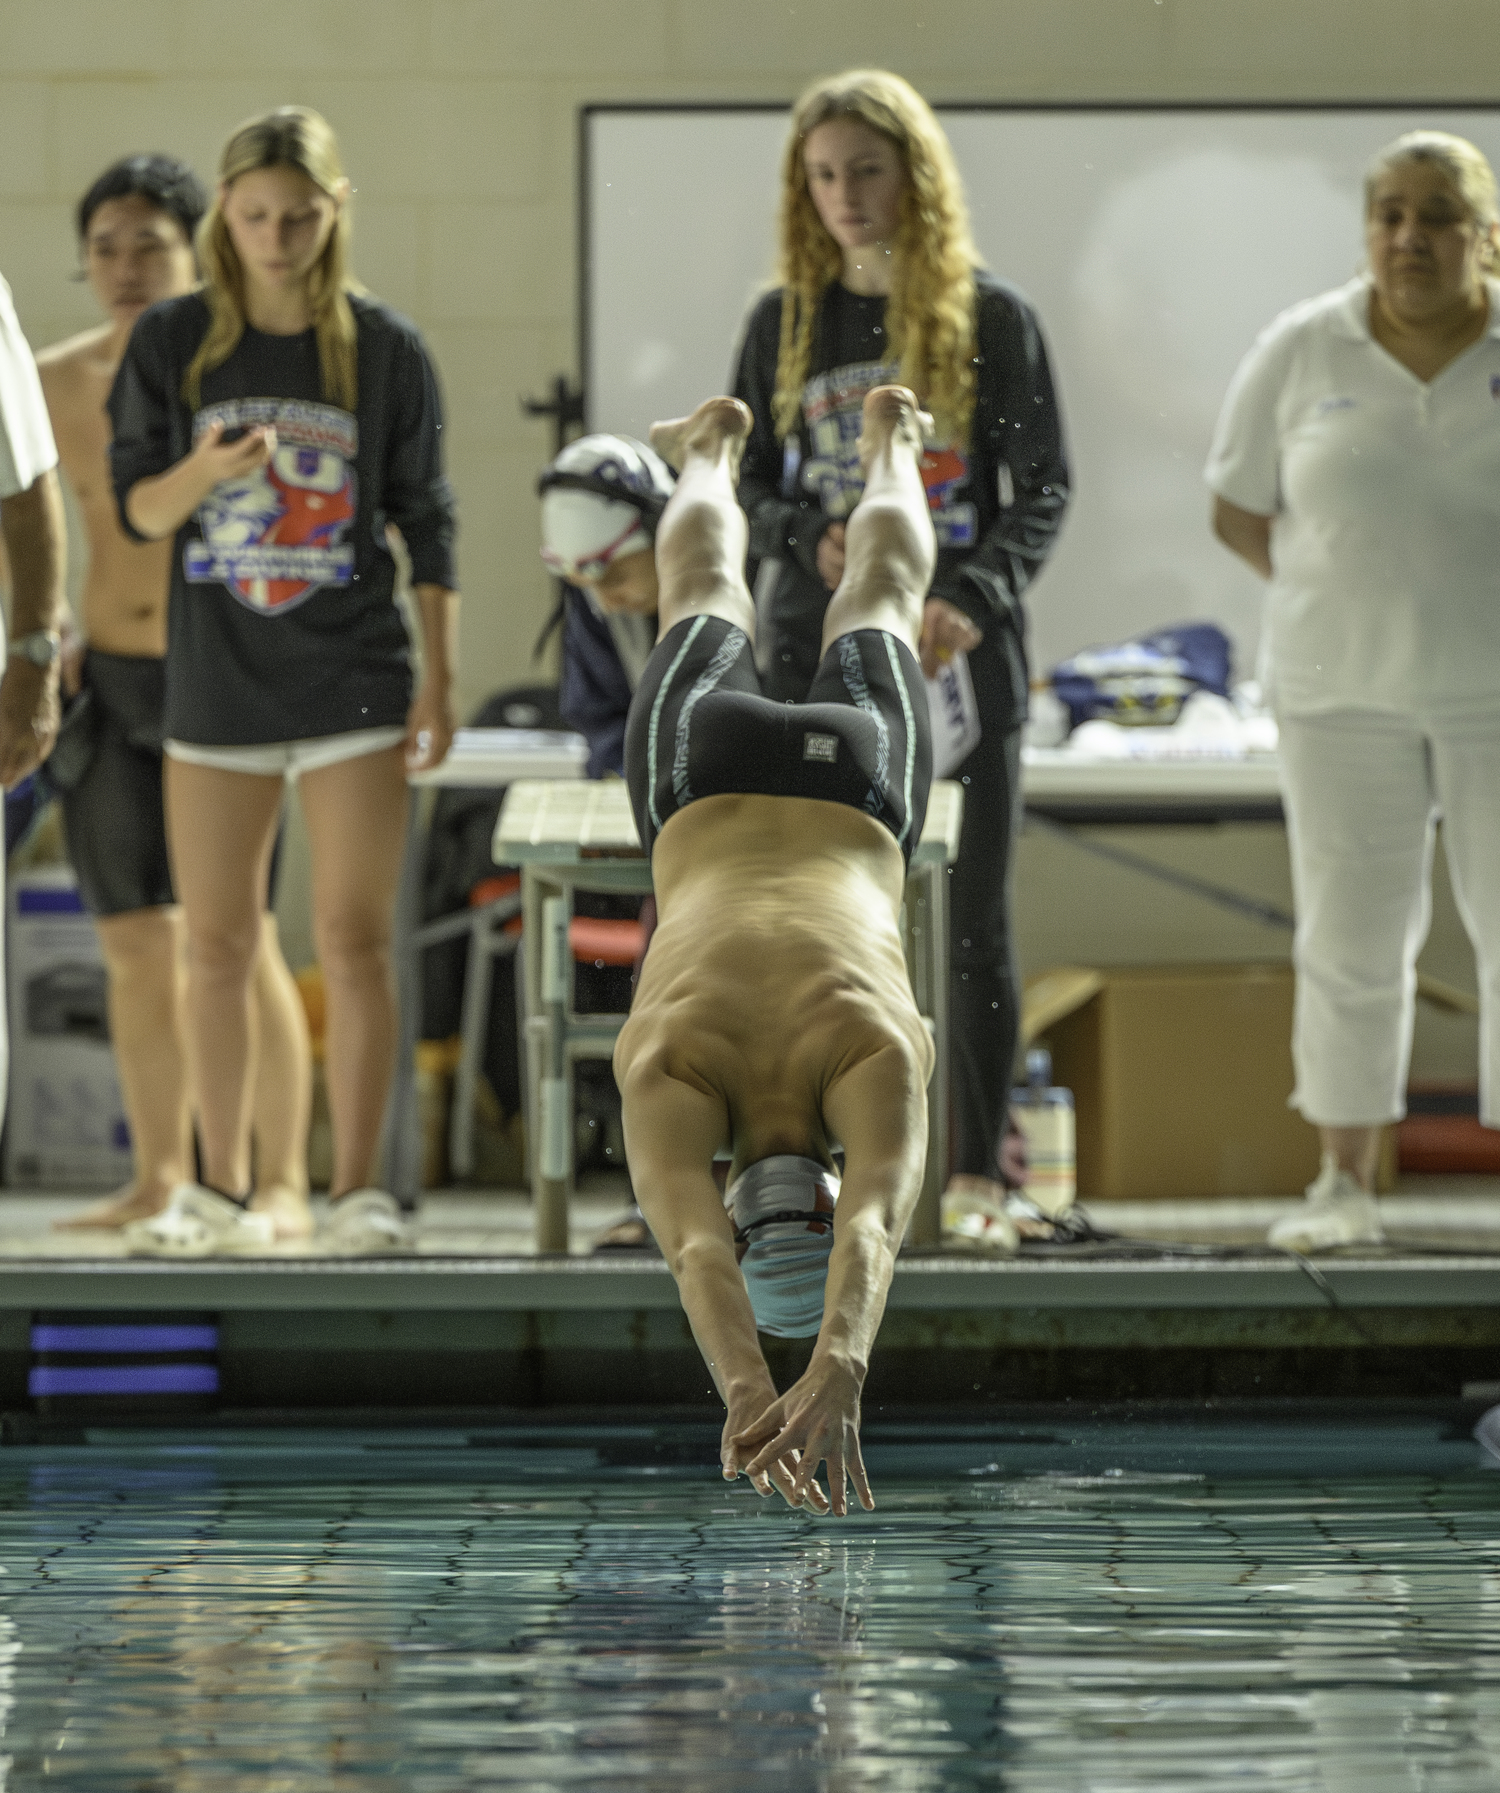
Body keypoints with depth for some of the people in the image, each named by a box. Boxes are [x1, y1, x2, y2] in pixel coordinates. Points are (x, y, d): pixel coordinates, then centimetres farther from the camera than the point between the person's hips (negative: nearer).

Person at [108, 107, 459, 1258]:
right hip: (216, 682, 2)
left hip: (353, 681, -2)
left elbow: (428, 524, 4)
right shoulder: (173, 342, 2)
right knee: (217, 949, 7)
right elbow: (137, 506, 2)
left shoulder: (385, 350, -1)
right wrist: (204, 471, -19)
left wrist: (441, 680, 0)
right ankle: (221, 1196, 17)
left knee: (355, 941, -5)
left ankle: (359, 1192, 1)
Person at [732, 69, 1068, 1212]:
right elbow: (741, 484, 10)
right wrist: (810, 541, -11)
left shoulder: (992, 318, 0)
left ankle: (983, 1165, 10)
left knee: (973, 916, 2)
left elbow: (1044, 489, -4)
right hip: (818, 655, 2)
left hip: (961, 655, -1)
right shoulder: (785, 323, 8)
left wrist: (971, 597, -20)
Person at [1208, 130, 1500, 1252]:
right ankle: (1346, 1182, 9)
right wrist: (1354, 600, 6)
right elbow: (1239, 513, 7)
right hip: (1347, 691, 1)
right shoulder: (1303, 355, -1)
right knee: (1351, 936, 3)